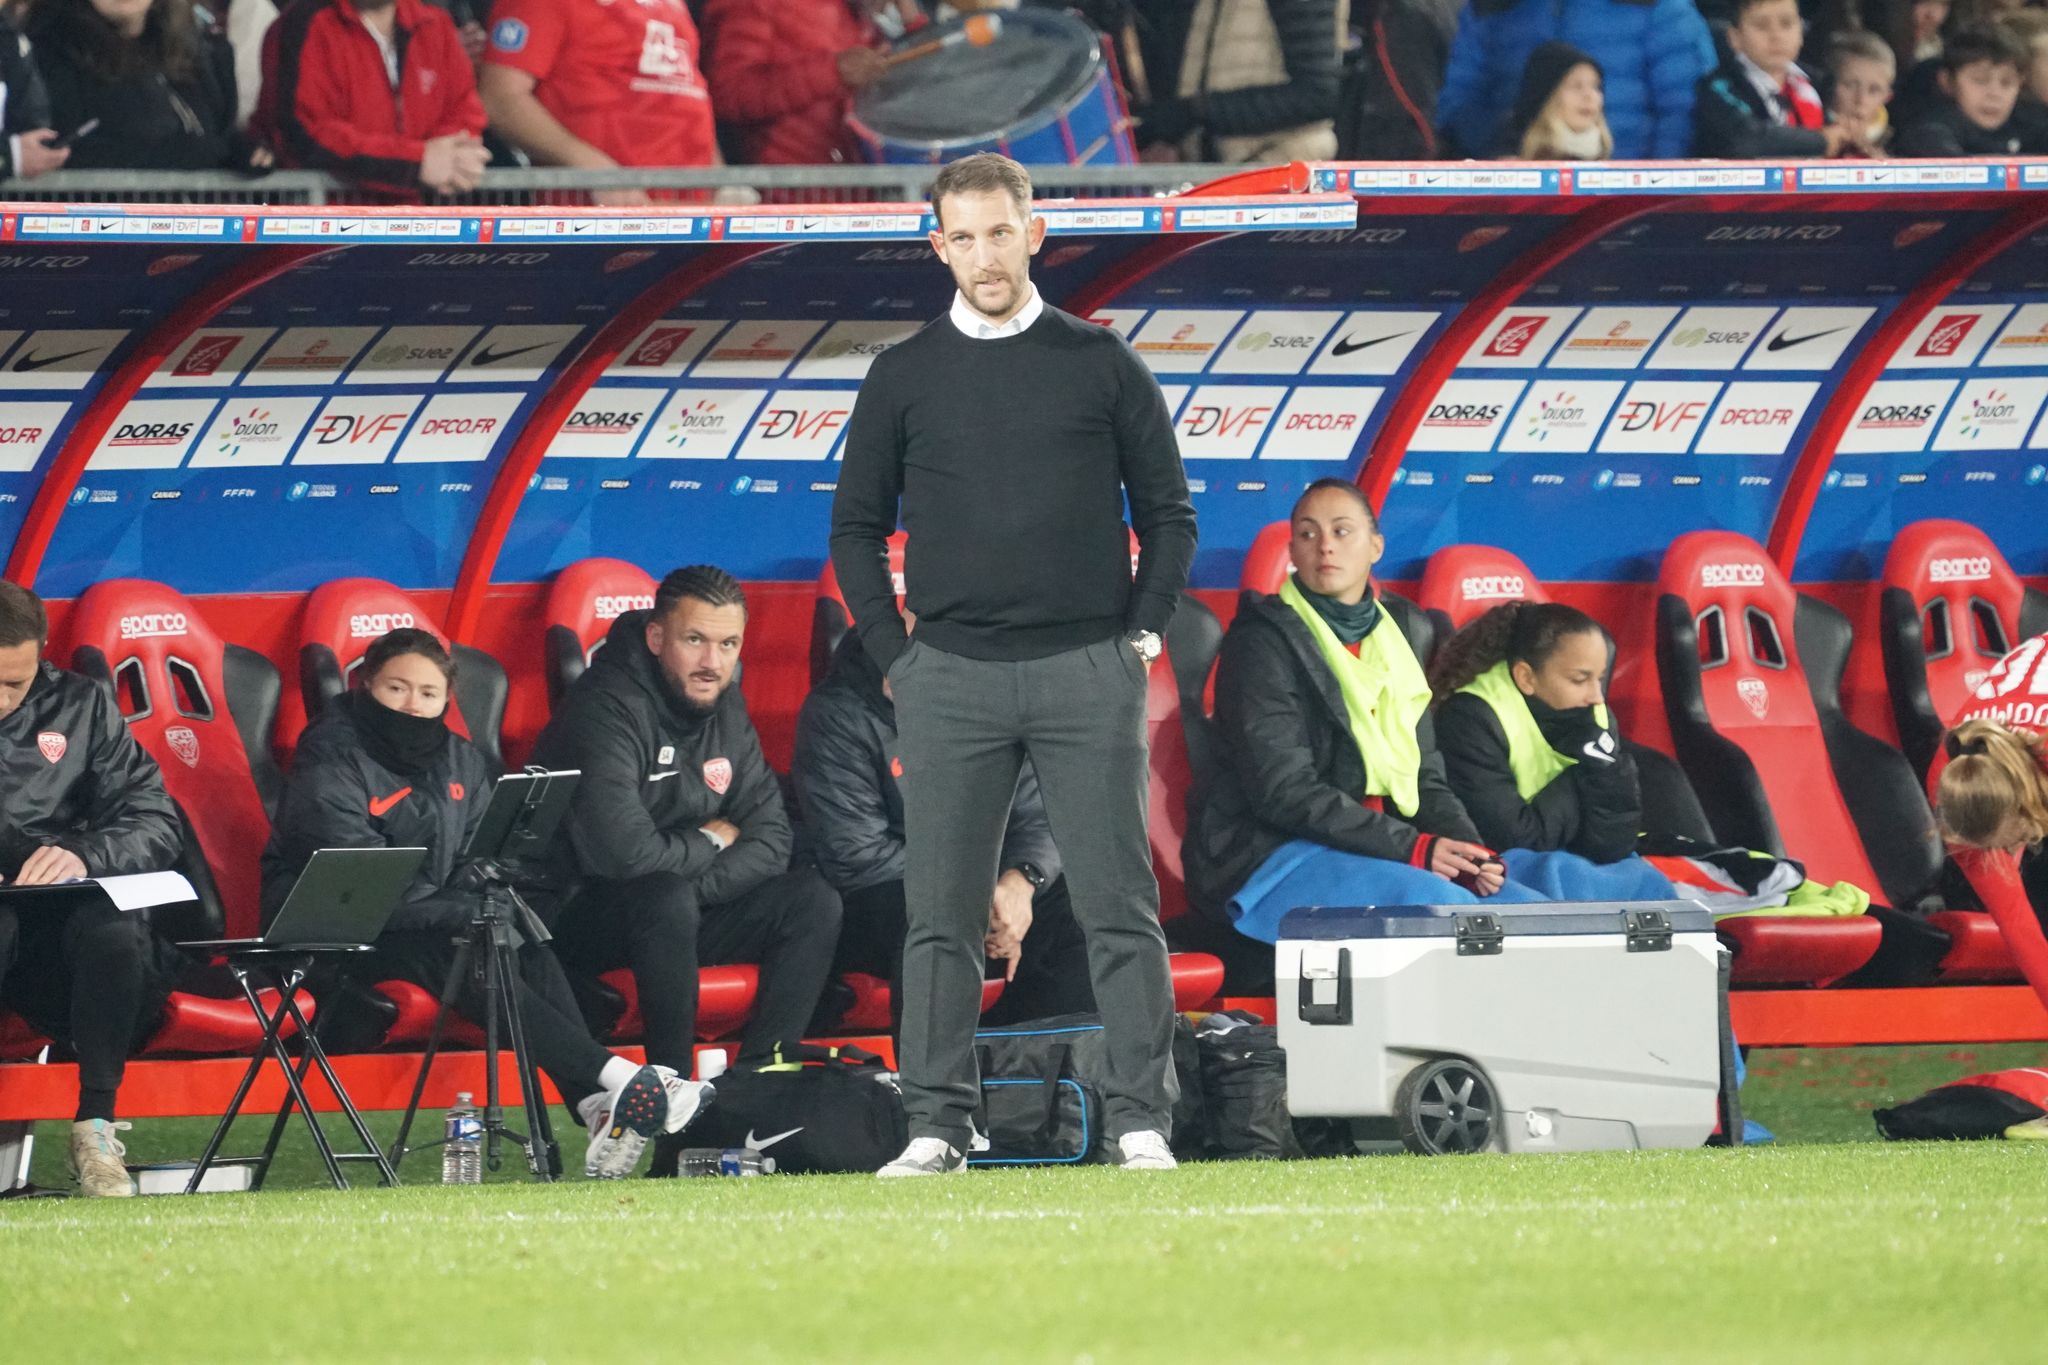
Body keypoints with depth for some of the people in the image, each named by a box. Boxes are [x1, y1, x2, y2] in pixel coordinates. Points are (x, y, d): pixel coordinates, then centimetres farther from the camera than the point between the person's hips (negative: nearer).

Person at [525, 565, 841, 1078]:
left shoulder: (724, 708, 4)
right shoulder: (609, 707, -22)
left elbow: (771, 840, 1)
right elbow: (626, 853, -33)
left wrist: (693, 886, -19)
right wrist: (709, 843, -12)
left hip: (675, 912, 8)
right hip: (571, 915, -8)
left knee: (813, 900, -8)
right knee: (666, 899, -37)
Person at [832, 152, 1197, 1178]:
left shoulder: (1100, 363, 7)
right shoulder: (904, 377, 8)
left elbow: (1168, 512, 12)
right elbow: (857, 526, 13)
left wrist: (1142, 635, 2)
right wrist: (894, 657, 3)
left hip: (1089, 671, -1)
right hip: (951, 681, 1)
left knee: (1118, 907, -2)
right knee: (942, 913, 1)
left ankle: (1141, 1120, 0)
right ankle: (936, 1124, 5)